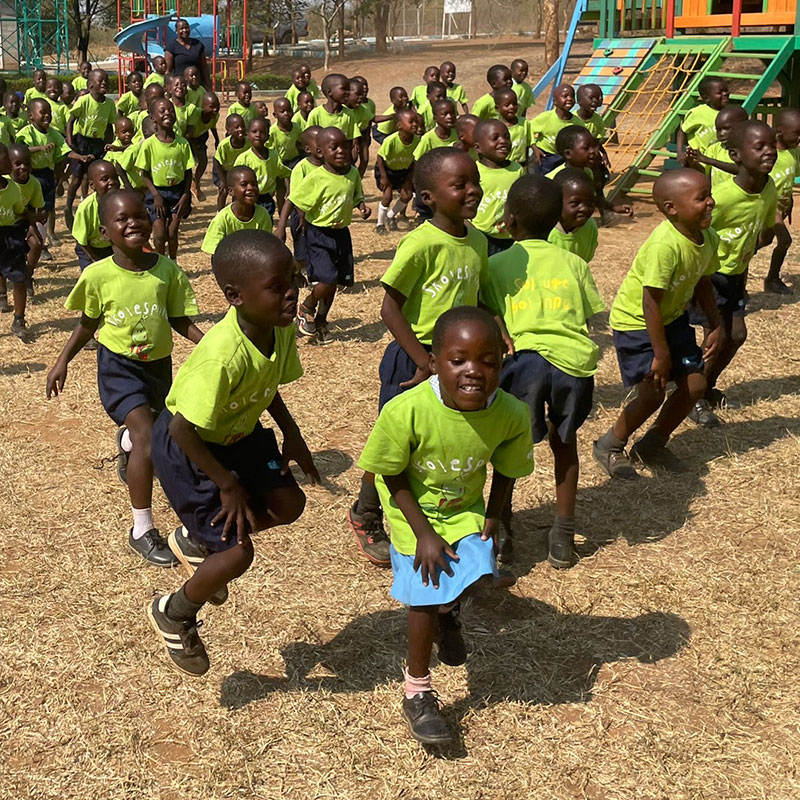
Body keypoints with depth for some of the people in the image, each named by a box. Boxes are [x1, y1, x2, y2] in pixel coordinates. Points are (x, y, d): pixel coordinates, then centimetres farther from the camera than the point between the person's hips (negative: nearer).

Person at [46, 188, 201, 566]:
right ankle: (142, 531, -10)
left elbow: (179, 320, -3)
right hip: (119, 365, -4)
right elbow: (87, 324, -1)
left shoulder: (167, 270, -12)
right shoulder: (98, 275, -16)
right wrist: (63, 361, -3)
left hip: (159, 363, 4)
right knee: (147, 436, -21)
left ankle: (126, 440, 67)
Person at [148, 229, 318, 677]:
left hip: (238, 431, 8)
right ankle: (174, 616, 24)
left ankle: (195, 541, 29)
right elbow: (183, 430, -31)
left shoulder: (283, 329, -15)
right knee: (237, 554, -7)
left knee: (288, 504, 5)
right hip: (186, 446, -8)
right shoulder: (222, 356, -39)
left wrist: (290, 432, -6)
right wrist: (227, 483, -21)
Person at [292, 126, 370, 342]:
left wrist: (362, 206, -4)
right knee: (327, 280, -15)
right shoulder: (316, 178, -18)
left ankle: (321, 320, 31)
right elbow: (299, 202, -10)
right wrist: (306, 222, -12)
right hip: (319, 234, -6)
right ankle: (306, 308, 15)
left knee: (336, 280, 12)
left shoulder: (353, 173, -1)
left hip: (342, 233, 6)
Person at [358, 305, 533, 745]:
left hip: (466, 510, 3)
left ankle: (447, 613, 36)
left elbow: (505, 469, -3)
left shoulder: (511, 415, -25)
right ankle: (416, 693, 20)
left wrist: (491, 517, -8)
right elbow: (392, 476, -18)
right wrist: (423, 532, -18)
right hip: (413, 511, -3)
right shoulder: (406, 412, -35)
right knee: (426, 596, -4)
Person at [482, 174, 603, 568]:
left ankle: (501, 531, 18)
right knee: (563, 440, 22)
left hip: (526, 356, -3)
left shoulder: (495, 265, 16)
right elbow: (589, 315, 18)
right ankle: (563, 538, 26)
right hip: (575, 359, 3)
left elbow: (489, 315, 7)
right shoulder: (573, 263, 22)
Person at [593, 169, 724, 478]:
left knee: (695, 384, 6)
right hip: (636, 322, -8)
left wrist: (716, 326, 7)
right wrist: (661, 355, -24)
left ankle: (652, 446, 25)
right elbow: (650, 303, -30)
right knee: (653, 393, -11)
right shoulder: (664, 246, -33)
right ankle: (609, 447, 14)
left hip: (672, 318, 8)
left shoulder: (708, 239, -7)